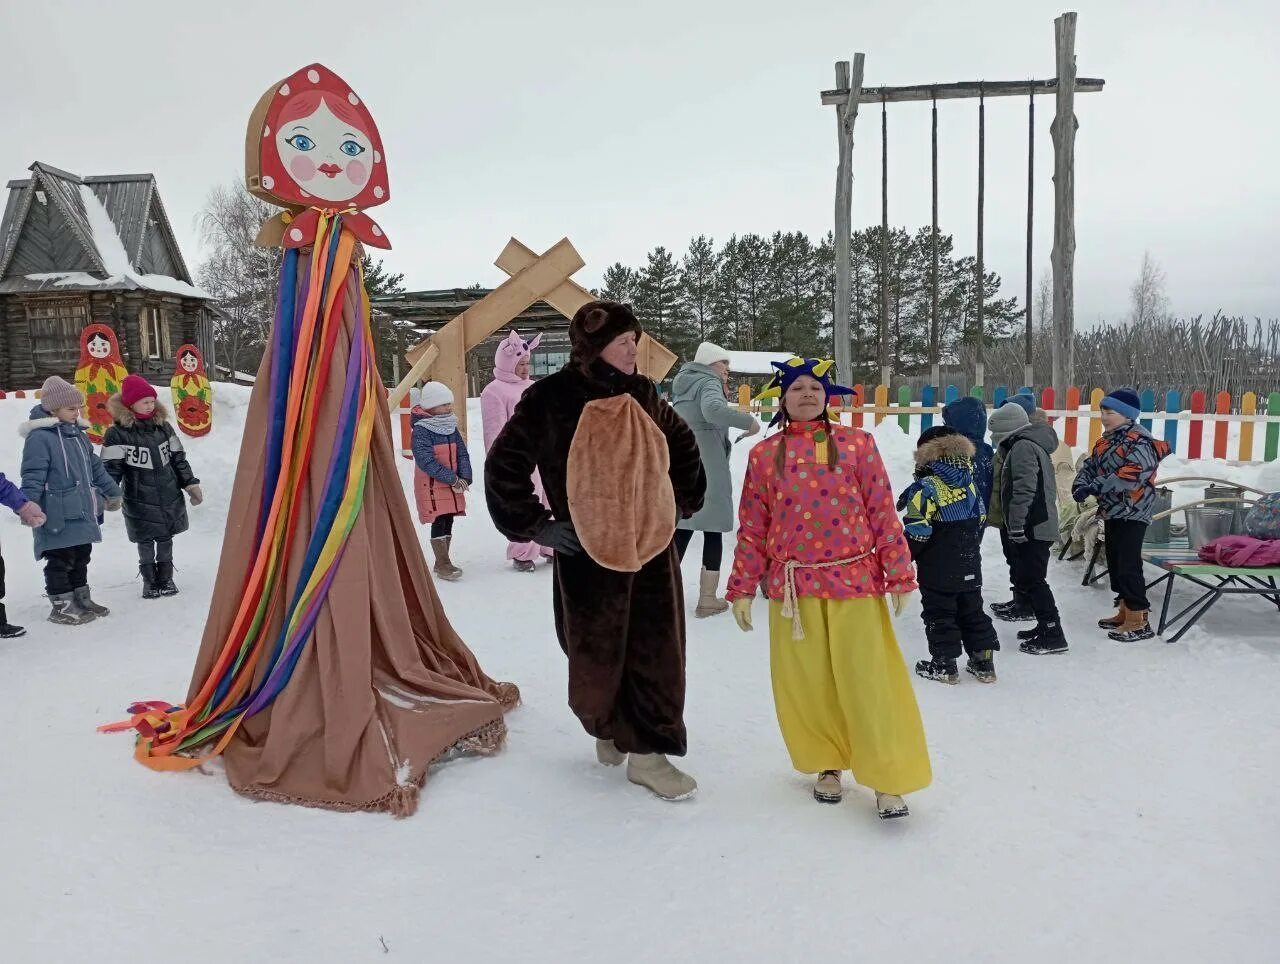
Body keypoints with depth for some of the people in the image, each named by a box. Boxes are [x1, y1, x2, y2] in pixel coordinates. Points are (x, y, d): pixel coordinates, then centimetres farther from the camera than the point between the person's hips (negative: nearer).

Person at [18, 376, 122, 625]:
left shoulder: (78, 434, 13)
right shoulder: (39, 437, -15)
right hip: (58, 516, -9)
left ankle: (82, 599, 29)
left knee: (81, 557, 17)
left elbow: (95, 466, 22)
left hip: (82, 513, 9)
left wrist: (112, 491, 26)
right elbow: (33, 476, -20)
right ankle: (61, 607, 11)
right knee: (60, 561, 1)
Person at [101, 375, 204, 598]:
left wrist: (191, 484, 11)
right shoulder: (118, 433, -8)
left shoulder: (163, 426, 6)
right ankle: (150, 581, 19)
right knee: (145, 541, 6)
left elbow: (178, 458, 12)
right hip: (140, 501, -4)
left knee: (166, 538, 13)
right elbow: (111, 468, -9)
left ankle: (165, 578, 26)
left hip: (169, 496, 4)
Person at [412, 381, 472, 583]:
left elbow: (462, 454, 7)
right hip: (431, 485, -7)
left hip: (454, 484, 7)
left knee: (448, 522, 11)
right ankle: (443, 564, 0)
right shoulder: (421, 431, -14)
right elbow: (426, 461, -21)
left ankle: (442, 562, 22)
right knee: (439, 523, -6)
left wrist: (464, 478, -9)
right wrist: (452, 479, -21)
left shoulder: (451, 427, 9)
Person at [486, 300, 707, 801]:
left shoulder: (641, 395, 5)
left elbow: (683, 444, 22)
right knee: (596, 660, 6)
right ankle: (607, 726, 35)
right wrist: (536, 525, -4)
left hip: (653, 549, 4)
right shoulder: (551, 399, -9)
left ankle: (648, 750, 18)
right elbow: (503, 468, -3)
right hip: (588, 555, -4)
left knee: (657, 653, 4)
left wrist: (682, 500, 15)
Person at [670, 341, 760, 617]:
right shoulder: (709, 383, -8)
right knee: (713, 530, 2)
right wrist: (748, 421, -21)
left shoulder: (682, 385, 18)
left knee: (681, 527, 13)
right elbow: (713, 410, -30)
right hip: (706, 466, -7)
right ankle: (708, 598, 4)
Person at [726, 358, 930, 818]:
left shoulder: (858, 444, 1)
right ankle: (827, 765, 30)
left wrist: (900, 575, -2)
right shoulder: (764, 455, 4)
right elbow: (752, 528, 6)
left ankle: (888, 779, 12)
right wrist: (742, 588, 4)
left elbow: (883, 513, 1)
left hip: (855, 581, -1)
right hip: (793, 587, 2)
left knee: (868, 681, 0)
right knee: (806, 685, 10)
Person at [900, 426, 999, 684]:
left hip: (938, 569, -7)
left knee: (939, 614, 5)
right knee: (972, 611, 16)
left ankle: (944, 664, 9)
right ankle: (983, 661, 20)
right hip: (970, 566, 7)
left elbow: (918, 530, -20)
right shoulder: (969, 482, 7)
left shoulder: (926, 488, -17)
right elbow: (981, 518, 16)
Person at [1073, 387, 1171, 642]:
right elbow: (1090, 465, 12)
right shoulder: (1105, 441, 13)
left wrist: (1095, 487, -30)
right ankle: (1125, 612, 27)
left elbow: (1130, 476, -29)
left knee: (1128, 565, -10)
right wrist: (1081, 484, -9)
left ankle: (1139, 621, -4)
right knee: (1114, 563, 15)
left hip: (1132, 513, -10)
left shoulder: (1141, 442, -17)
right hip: (1111, 512, 10)